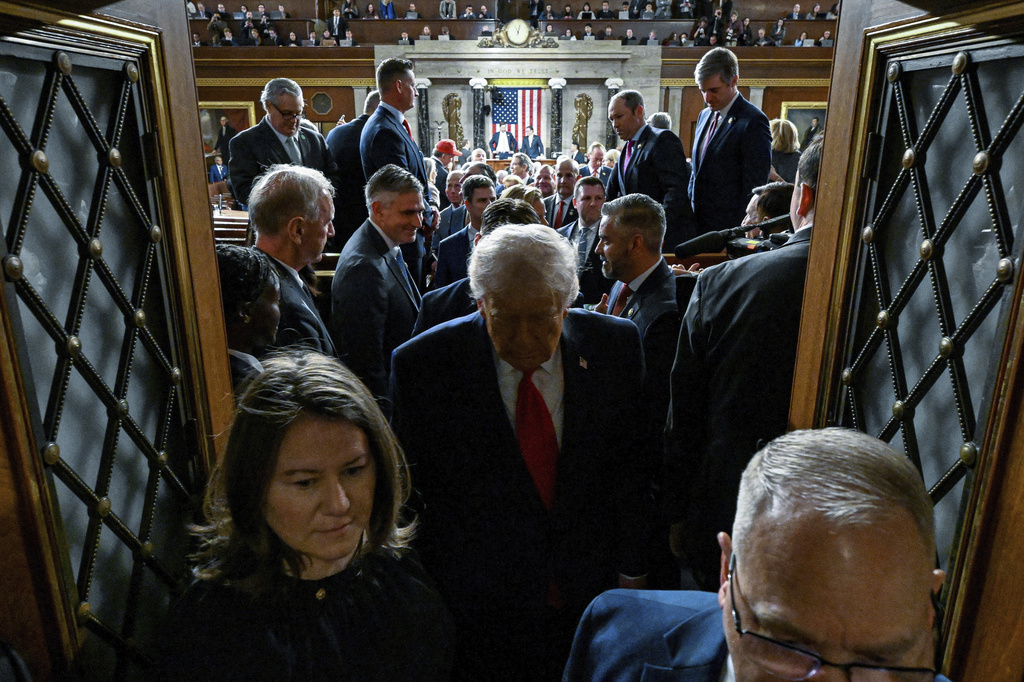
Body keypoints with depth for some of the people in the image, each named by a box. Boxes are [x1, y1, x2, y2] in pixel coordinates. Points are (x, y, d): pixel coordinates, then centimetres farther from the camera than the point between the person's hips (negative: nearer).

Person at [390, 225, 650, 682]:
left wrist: (633, 573, 2)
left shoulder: (615, 345, -10)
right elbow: (410, 487, -8)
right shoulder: (423, 365, -17)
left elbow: (631, 466, -1)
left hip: (593, 595, 3)